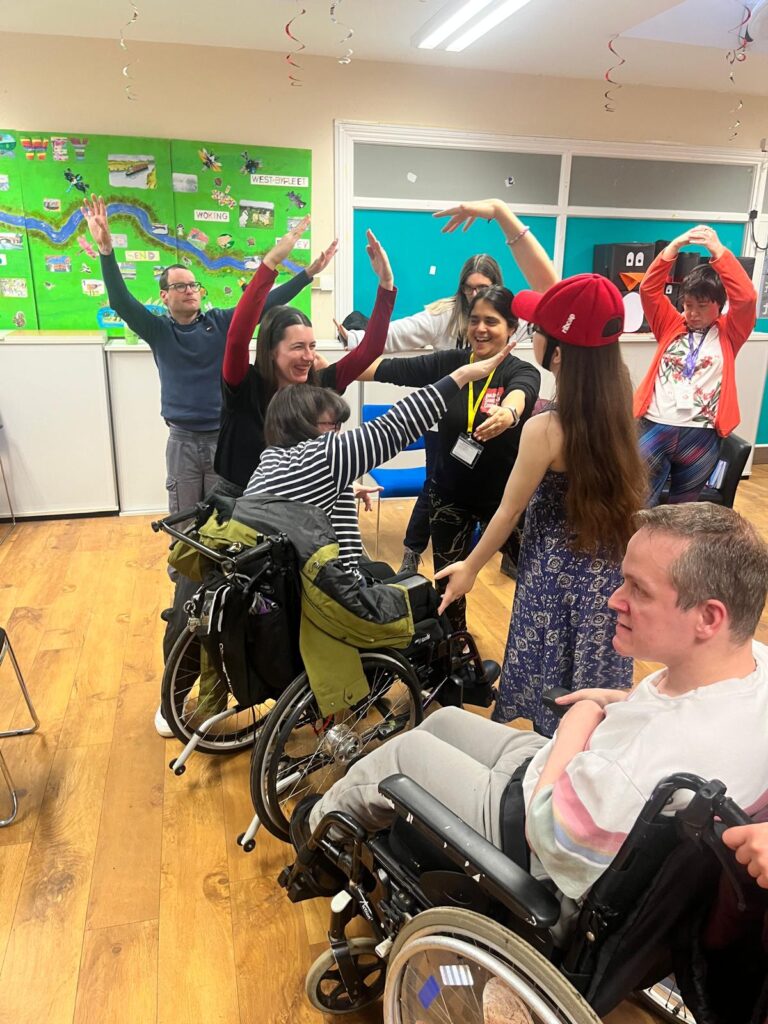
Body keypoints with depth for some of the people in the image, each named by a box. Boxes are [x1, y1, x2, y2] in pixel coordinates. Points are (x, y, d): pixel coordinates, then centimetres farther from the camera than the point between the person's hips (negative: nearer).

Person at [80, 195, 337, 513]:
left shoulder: (222, 322, 0)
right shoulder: (159, 331, 0)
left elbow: (265, 304, -5)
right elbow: (121, 302, -13)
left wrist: (309, 272, -13)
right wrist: (106, 250, -28)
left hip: (223, 437, 0)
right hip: (183, 440, 0)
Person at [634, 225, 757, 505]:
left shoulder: (728, 334, 8)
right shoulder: (671, 326, 12)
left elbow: (746, 298, -8)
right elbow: (649, 289, 2)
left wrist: (718, 251, -13)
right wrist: (675, 246, -10)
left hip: (700, 436, 0)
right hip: (654, 427, 0)